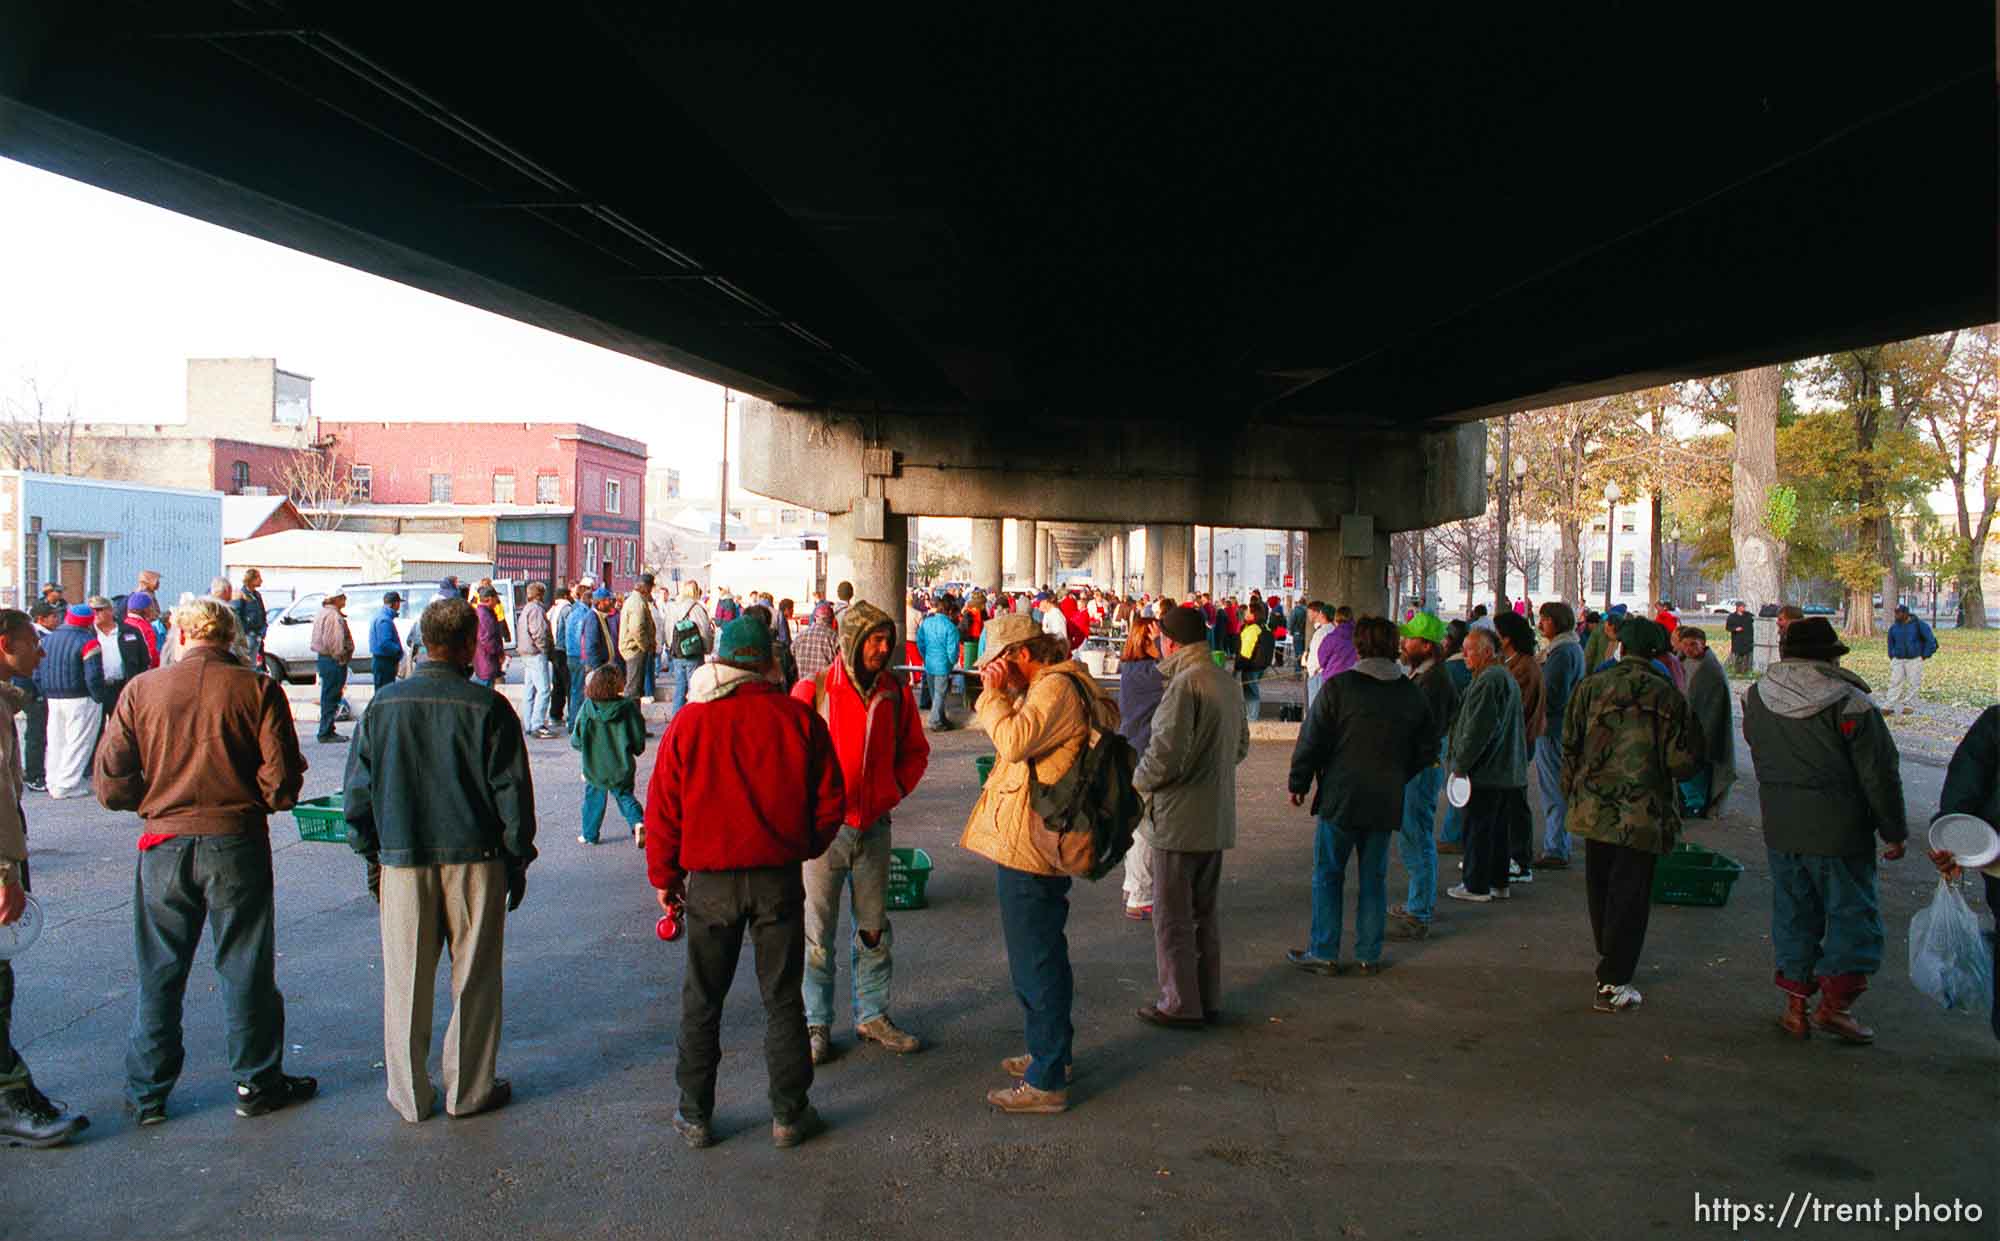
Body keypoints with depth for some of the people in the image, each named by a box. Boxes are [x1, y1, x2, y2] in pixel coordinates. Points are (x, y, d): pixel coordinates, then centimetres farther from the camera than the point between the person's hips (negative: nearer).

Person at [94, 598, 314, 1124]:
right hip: (237, 845, -2)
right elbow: (282, 785, -11)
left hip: (164, 847, 2)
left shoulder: (142, 690, -3)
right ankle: (257, 1082, 21)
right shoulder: (258, 690, -8)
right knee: (246, 968, 11)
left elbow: (112, 785, -2)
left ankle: (146, 1091, 25)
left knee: (159, 973, 15)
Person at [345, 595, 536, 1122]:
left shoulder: (384, 705, -1)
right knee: (474, 979, 11)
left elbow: (357, 791, 5)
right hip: (474, 861, -2)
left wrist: (372, 856, 15)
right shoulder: (488, 707, -9)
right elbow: (512, 794, -7)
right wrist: (517, 861, 5)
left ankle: (409, 1095, 22)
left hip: (403, 861, 2)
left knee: (406, 981, 12)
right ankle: (469, 1089, 19)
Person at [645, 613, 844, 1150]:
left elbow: (662, 809, -2)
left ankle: (695, 1115, 22)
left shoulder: (689, 722, -6)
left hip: (710, 881, 0)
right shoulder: (799, 718, -5)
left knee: (702, 1001, 14)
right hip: (780, 878, 0)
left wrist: (664, 877, 10)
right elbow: (831, 801, -1)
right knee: (782, 999, 11)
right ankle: (789, 1115, 19)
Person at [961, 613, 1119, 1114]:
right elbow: (1011, 739, 23)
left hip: (1030, 847, -11)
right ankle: (1051, 1052, 36)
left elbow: (1014, 741, -29)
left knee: (1035, 963, -3)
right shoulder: (1048, 686, 16)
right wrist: (996, 694, 11)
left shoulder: (1056, 688, -17)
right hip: (1027, 843, 11)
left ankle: (1046, 1082, 5)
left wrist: (995, 694, -17)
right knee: (1040, 957, 22)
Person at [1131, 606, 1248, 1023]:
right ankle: (1208, 1000, 28)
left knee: (1172, 918, 5)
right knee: (1205, 914, 19)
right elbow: (1241, 746, 18)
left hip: (1177, 820, -8)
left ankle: (1180, 1005, 14)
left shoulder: (1184, 684, -20)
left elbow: (1165, 756, -25)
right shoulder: (1228, 682, 7)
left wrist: (1138, 781, -7)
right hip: (1218, 820, 8)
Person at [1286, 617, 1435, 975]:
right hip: (1386, 802, 4)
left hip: (1340, 797, -4)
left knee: (1328, 875, 6)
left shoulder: (1338, 687, -11)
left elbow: (1311, 741, -9)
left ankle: (1324, 953, 9)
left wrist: (1298, 783, 3)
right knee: (1374, 878, 12)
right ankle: (1369, 955, 17)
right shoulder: (1413, 694, 3)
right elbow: (1427, 752, 11)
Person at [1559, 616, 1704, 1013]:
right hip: (1643, 814, -4)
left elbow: (1569, 747, 3)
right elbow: (1682, 763, -11)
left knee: (1600, 888, 20)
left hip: (1595, 810, 4)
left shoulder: (1589, 688, -2)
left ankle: (1608, 957, 40)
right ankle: (1612, 984, 4)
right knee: (1630, 896, 3)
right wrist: (1688, 716, 6)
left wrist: (1572, 795, 16)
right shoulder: (1666, 696, -12)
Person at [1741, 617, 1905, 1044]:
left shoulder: (1756, 698, 1)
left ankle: (1795, 1006, 17)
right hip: (1839, 831, -5)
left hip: (1780, 828, 5)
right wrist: (1893, 831, -1)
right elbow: (1880, 774, -10)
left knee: (1793, 913, 14)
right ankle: (1835, 1004, 6)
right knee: (1851, 913, 9)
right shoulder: (1849, 704, -15)